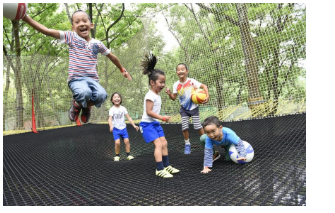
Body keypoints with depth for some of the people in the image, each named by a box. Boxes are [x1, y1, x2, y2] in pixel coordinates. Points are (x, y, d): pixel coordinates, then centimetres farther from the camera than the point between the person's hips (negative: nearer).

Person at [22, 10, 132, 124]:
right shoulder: (71, 37, 3)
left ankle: (87, 106, 10)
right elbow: (46, 30, -7)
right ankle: (76, 105, 5)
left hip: (92, 79, 3)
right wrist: (25, 17, -18)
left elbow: (112, 56, 23)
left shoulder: (97, 44, 10)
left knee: (101, 95, -28)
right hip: (76, 79, -3)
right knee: (84, 93, -36)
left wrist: (122, 69, 30)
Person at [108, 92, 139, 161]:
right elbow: (110, 119, -18)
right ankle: (117, 156, 7)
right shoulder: (112, 109, -7)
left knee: (127, 141, -5)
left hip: (123, 128, 3)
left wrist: (134, 125, -2)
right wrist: (111, 126, -38)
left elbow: (128, 117, 5)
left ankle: (128, 155, 7)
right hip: (116, 129, -3)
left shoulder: (123, 108, 2)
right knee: (117, 143, -13)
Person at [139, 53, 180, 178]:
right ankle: (159, 170, -11)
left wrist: (161, 119, 13)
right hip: (147, 124, -10)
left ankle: (166, 166, 20)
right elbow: (149, 112, -23)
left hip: (155, 123, 10)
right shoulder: (150, 95, -18)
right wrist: (162, 117, -24)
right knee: (158, 144, -16)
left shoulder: (157, 95, 11)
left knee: (164, 143, 10)